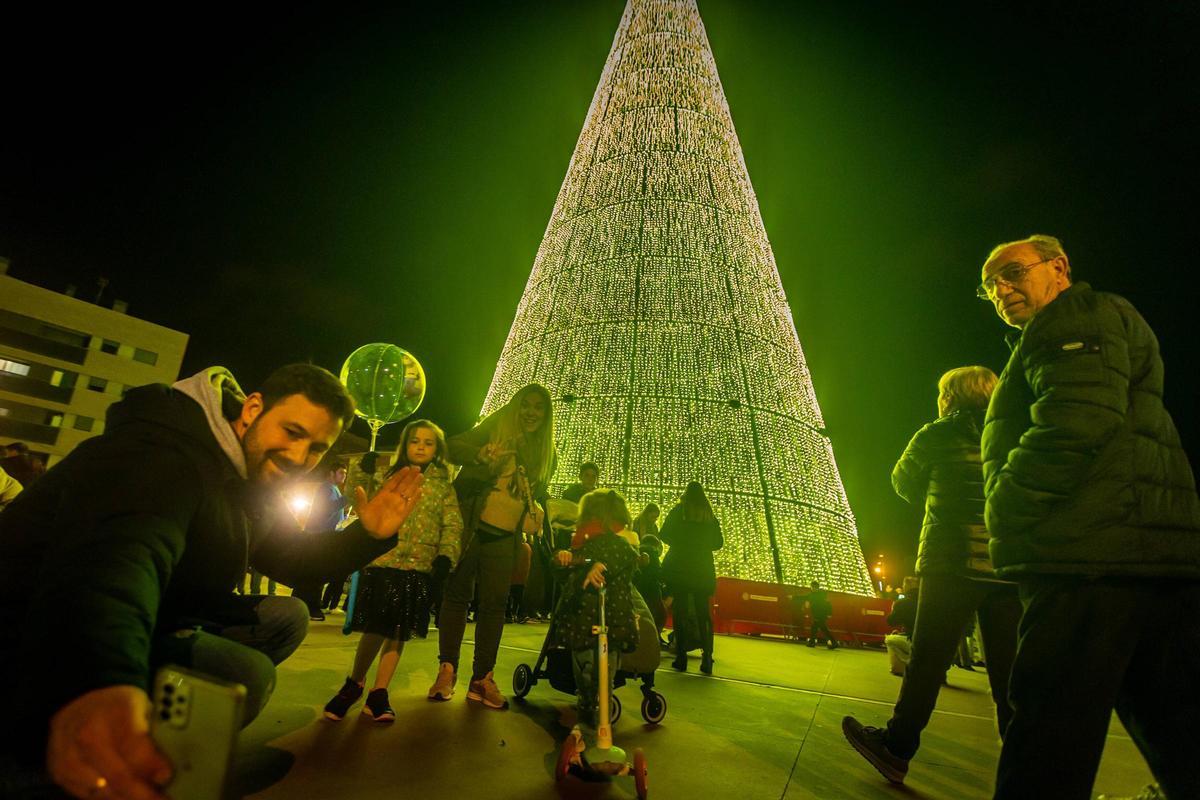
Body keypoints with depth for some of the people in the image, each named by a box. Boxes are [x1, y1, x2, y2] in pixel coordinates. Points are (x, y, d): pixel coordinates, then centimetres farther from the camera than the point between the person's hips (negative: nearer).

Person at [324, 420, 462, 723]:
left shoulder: (443, 487, 7)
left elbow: (453, 525, 2)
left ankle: (378, 694, 22)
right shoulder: (389, 478, 9)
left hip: (418, 568, 1)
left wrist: (446, 555, -12)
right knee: (374, 628, 4)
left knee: (398, 632, 8)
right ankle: (354, 684, 28)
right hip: (381, 562, 0)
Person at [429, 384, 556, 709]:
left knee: (494, 603, 5)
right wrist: (481, 455, -27)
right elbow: (453, 446, -10)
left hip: (505, 536, 3)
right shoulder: (494, 428, 1)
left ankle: (482, 678, 15)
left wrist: (540, 515, 1)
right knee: (457, 593, 2)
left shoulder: (545, 452, 13)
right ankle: (447, 669, 14)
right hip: (472, 526, -3)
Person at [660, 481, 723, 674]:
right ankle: (707, 659, 3)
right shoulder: (710, 515, 4)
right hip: (703, 570, 2)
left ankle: (681, 658, 3)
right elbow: (718, 543, 8)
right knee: (702, 613, 9)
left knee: (680, 611, 4)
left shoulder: (678, 511, -2)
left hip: (679, 568, -2)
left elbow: (664, 535, -4)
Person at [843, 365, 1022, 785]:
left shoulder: (938, 435, 1)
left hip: (953, 564, -4)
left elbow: (903, 482, 15)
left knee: (928, 658, 2)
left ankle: (896, 748, 10)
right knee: (1011, 671, 11)